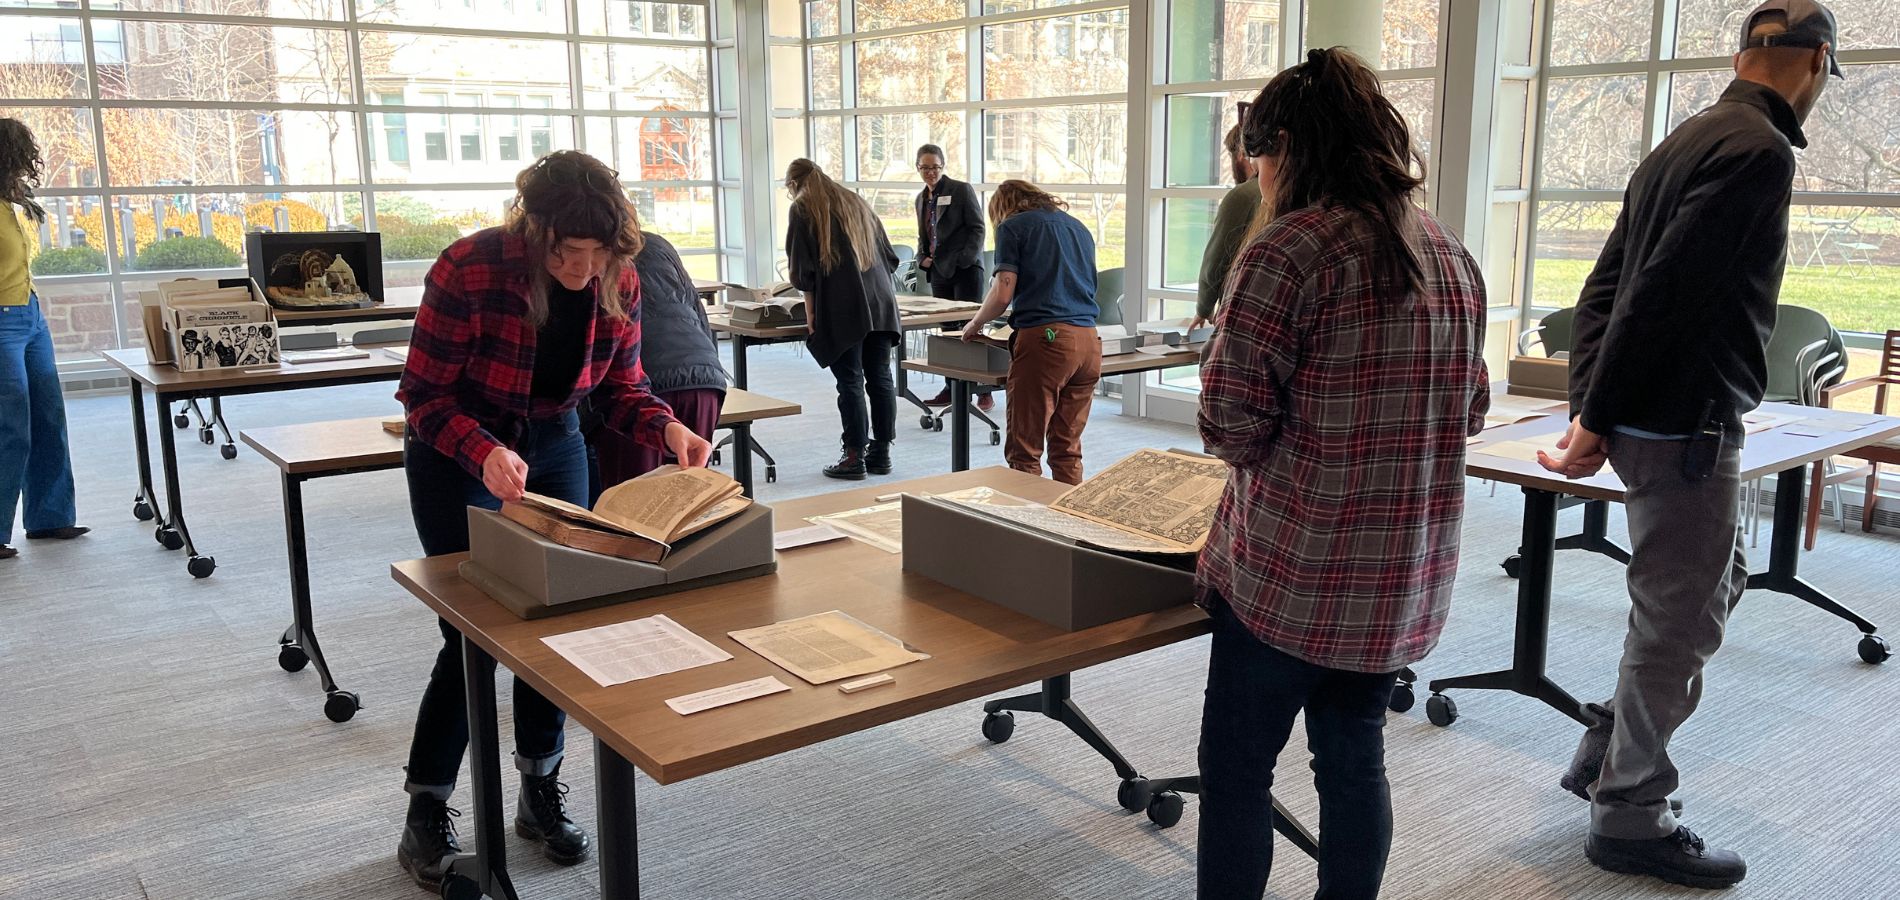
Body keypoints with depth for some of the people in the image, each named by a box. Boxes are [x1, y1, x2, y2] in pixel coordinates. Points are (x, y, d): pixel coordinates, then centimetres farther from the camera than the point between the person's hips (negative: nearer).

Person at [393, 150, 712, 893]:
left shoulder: (617, 282, -15)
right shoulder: (468, 270, -29)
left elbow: (620, 388, -4)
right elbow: (424, 394, -22)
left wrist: (669, 428, -25)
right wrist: (484, 453, -40)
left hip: (553, 447, 5)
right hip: (458, 455, -4)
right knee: (474, 633, -6)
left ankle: (541, 791, 22)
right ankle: (426, 815, 12)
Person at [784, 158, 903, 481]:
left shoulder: (803, 209, 2)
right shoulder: (856, 202, 21)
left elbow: (802, 267, -4)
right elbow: (889, 257, 21)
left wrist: (810, 307, 2)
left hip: (843, 309, -6)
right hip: (880, 305, 6)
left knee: (850, 382, -3)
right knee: (881, 378, 7)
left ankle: (855, 457, 0)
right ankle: (881, 453, 12)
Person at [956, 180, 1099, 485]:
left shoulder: (1013, 227, 5)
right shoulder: (1078, 227, 24)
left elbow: (1003, 293, -5)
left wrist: (976, 323, 14)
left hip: (1045, 339, -6)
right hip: (1088, 342, 6)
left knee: (1024, 452, -2)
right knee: (1068, 449, 12)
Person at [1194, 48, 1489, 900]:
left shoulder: (1289, 250, -16)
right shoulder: (1451, 254, 8)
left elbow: (1233, 422, -16)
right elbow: (1469, 410, 16)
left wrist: (1271, 459, 4)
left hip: (1294, 569, -7)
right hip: (1408, 576, 7)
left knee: (1236, 770, 8)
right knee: (1354, 760, 19)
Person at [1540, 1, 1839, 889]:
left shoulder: (1685, 141, 14)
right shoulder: (1760, 152, -16)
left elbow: (1604, 283, 12)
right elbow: (1661, 290, -23)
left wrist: (1589, 407, 8)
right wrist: (1596, 420, -17)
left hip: (1646, 417, 10)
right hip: (1685, 425, -10)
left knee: (1717, 583, 23)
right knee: (1676, 622, 2)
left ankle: (1605, 750, 30)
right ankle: (1627, 817, 16)